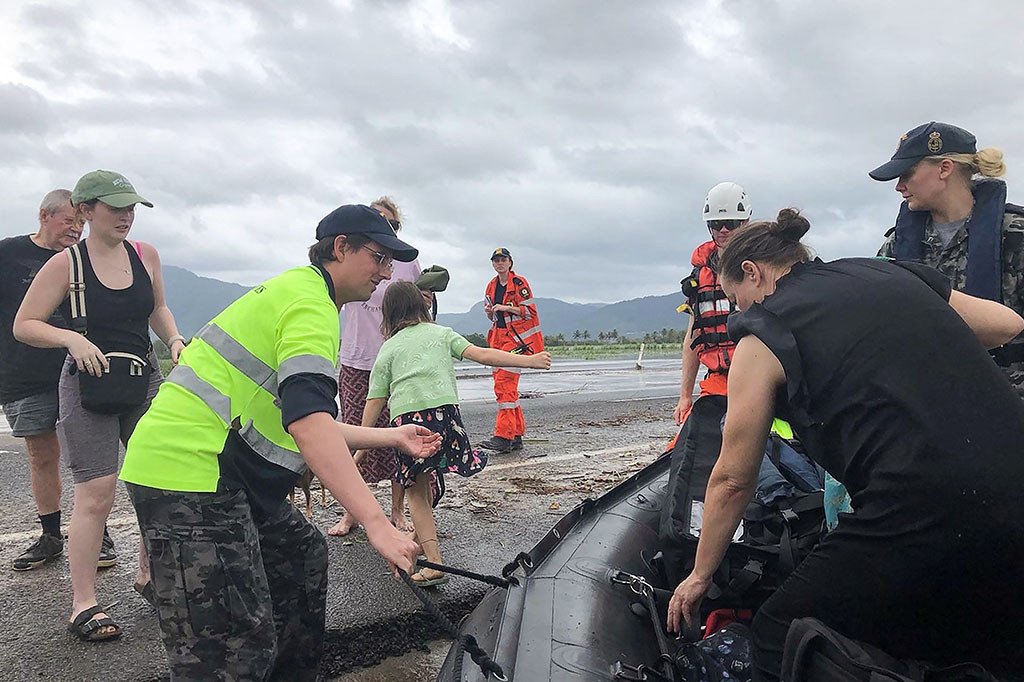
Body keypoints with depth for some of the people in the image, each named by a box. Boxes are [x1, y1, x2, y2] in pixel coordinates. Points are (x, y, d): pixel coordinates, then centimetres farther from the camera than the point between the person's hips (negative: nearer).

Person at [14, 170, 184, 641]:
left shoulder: (145, 255, 4)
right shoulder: (65, 263, -7)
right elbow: (24, 325, -4)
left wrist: (174, 340, 3)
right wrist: (72, 338, -21)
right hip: (89, 384, -4)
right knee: (96, 492, -6)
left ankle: (149, 575, 26)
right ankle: (83, 605, 6)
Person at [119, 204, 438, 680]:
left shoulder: (293, 288, 21)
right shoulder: (311, 301, -12)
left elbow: (303, 423, 23)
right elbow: (308, 421, -27)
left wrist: (395, 438, 22)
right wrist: (376, 522, -32)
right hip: (188, 472, -11)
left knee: (303, 556, 21)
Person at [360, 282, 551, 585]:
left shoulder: (388, 348, 19)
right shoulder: (441, 333, 20)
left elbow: (375, 401, 14)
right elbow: (482, 355, 11)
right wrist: (529, 360, 16)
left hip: (405, 419, 0)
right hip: (443, 410, 0)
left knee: (416, 492, 9)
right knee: (424, 482, 19)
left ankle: (433, 563, 3)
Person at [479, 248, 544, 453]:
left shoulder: (519, 283, -4)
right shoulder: (492, 286, 16)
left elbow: (529, 311, -9)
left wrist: (506, 307, -17)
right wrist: (489, 311, 1)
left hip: (516, 338, -8)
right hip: (499, 338, 8)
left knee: (505, 384, -17)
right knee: (503, 384, 6)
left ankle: (503, 436, -18)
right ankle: (516, 435, 13)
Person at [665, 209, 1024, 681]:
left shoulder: (763, 335, 2)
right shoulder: (891, 273, 16)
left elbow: (732, 480, 8)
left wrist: (700, 575, 21)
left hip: (924, 513, -7)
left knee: (780, 641, 10)